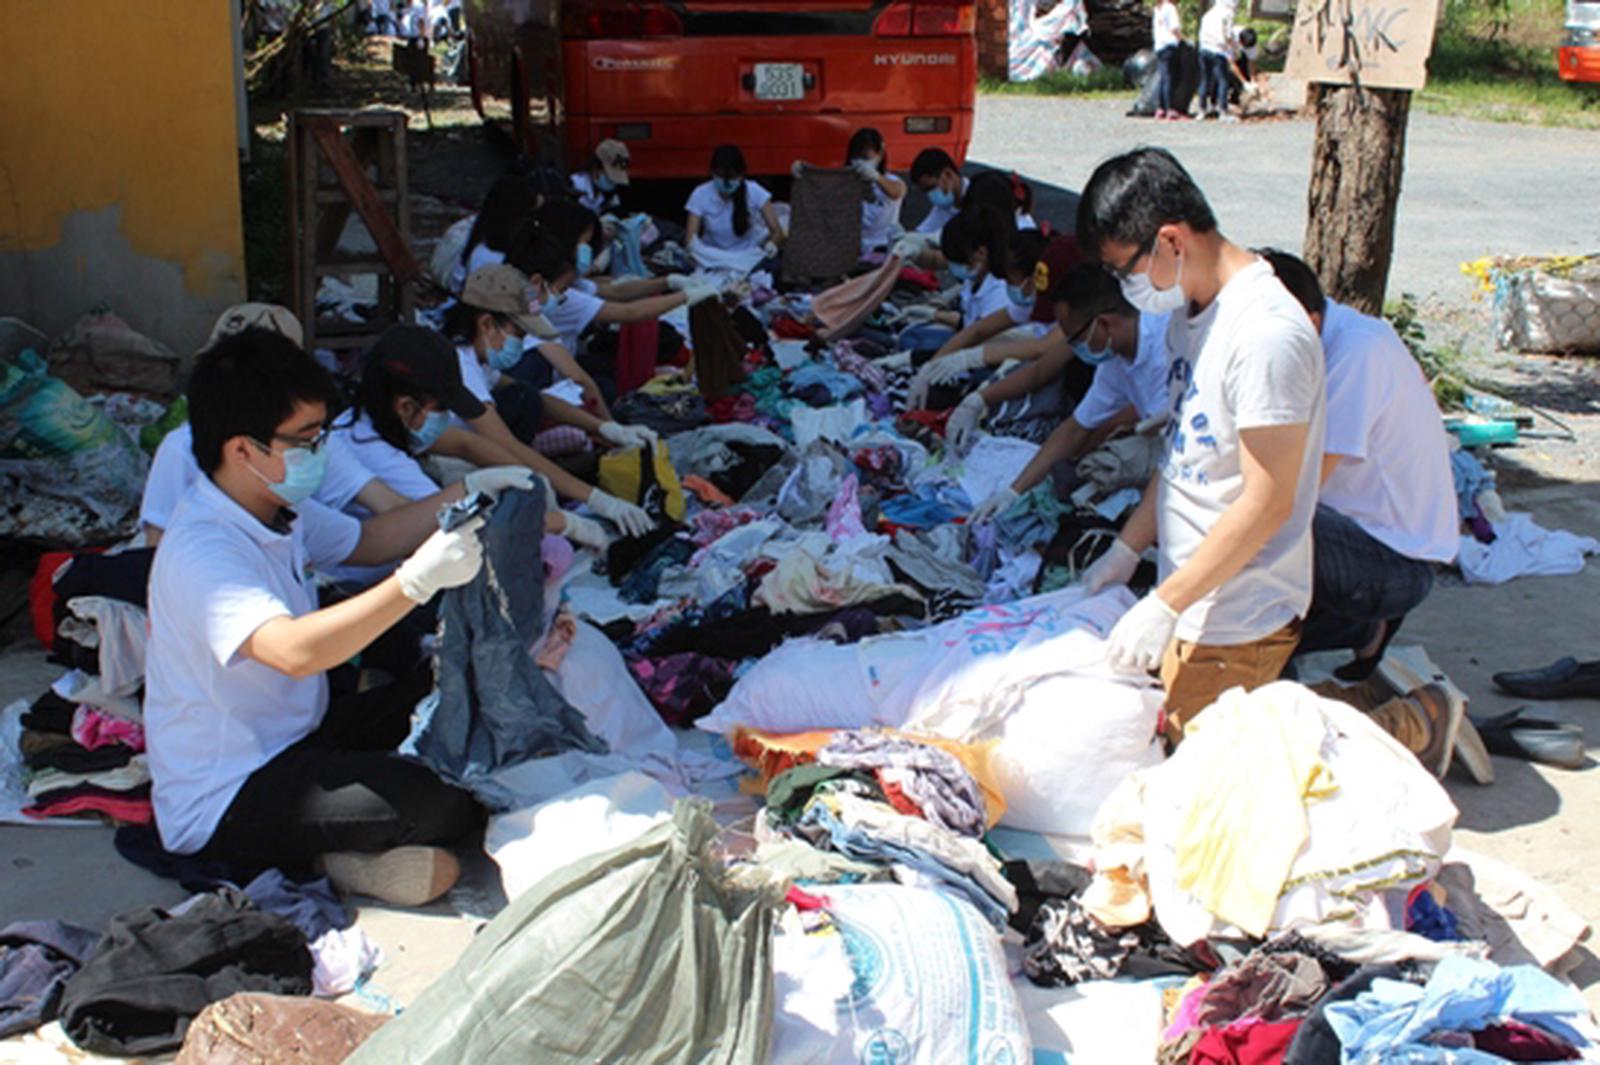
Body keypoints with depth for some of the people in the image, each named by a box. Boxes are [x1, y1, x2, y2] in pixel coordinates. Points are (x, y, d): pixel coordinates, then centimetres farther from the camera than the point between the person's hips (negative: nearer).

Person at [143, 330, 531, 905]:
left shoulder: (280, 508, 4)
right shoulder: (203, 553, -26)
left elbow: (366, 540, 21)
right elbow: (294, 650, -41)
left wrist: (465, 491, 8)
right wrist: (418, 580, -46)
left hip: (298, 737, 10)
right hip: (226, 805, -10)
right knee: (449, 803, -27)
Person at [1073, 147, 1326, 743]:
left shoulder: (1268, 334, -24)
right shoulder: (1190, 313, 6)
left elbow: (1267, 503, -24)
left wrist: (1164, 605, -24)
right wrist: (1126, 550, 13)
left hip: (1238, 620, -9)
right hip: (1195, 598, 9)